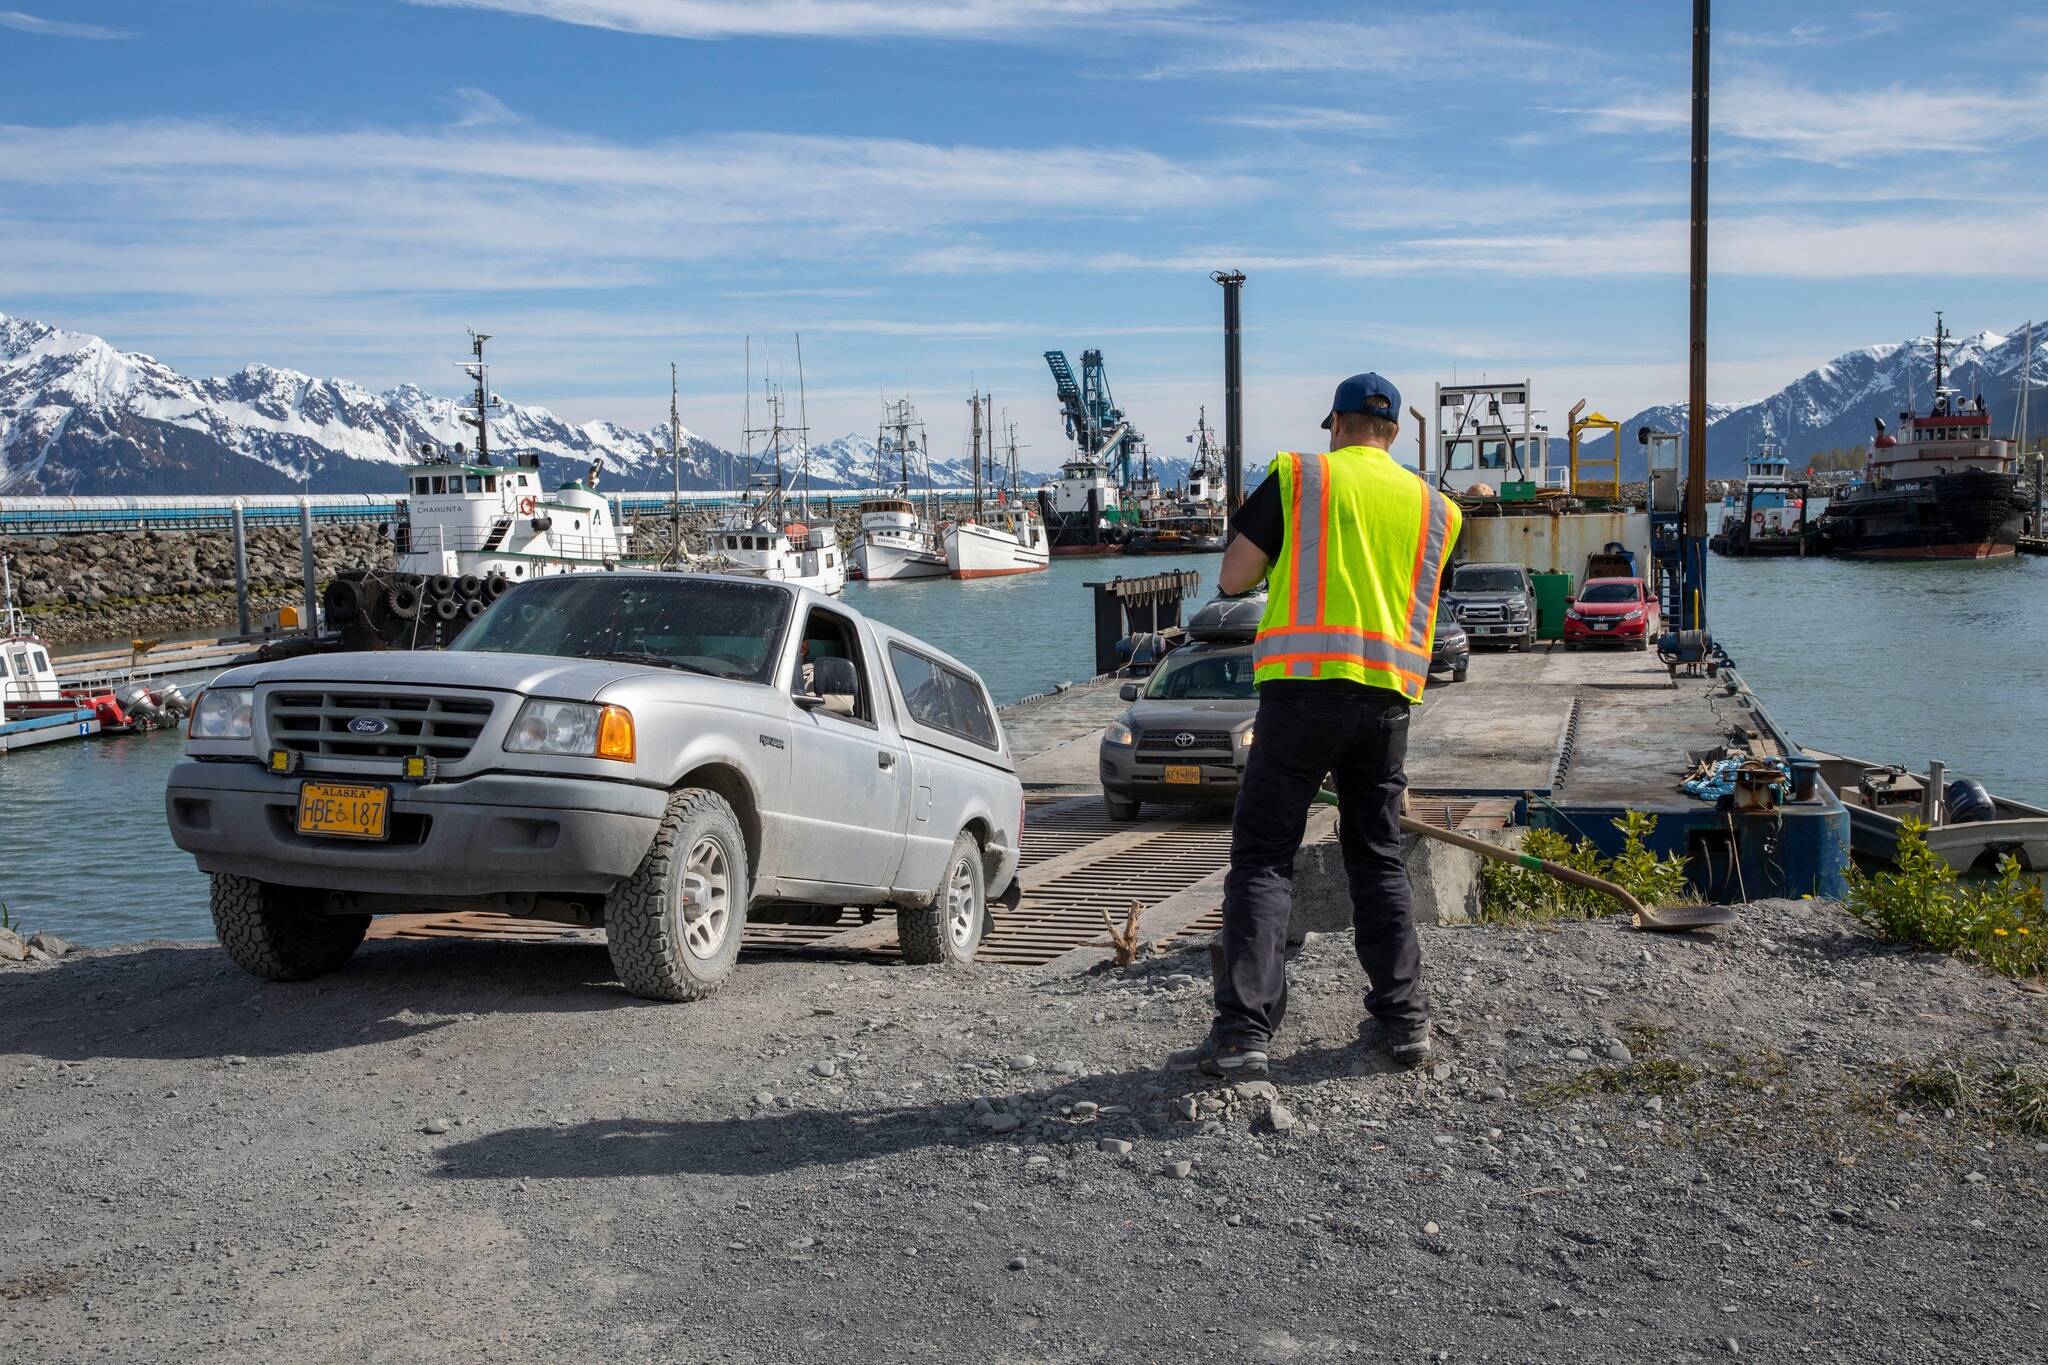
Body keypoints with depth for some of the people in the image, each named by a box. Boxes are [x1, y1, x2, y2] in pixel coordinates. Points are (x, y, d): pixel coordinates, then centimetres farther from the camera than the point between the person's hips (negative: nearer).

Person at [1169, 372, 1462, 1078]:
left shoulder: (1297, 476, 3)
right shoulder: (1434, 505, 15)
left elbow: (1233, 579, 3)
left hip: (1304, 683, -4)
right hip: (1388, 698, 4)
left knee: (1263, 857, -2)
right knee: (1379, 859, 16)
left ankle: (1244, 1030, -10)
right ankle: (1406, 1019, 16)